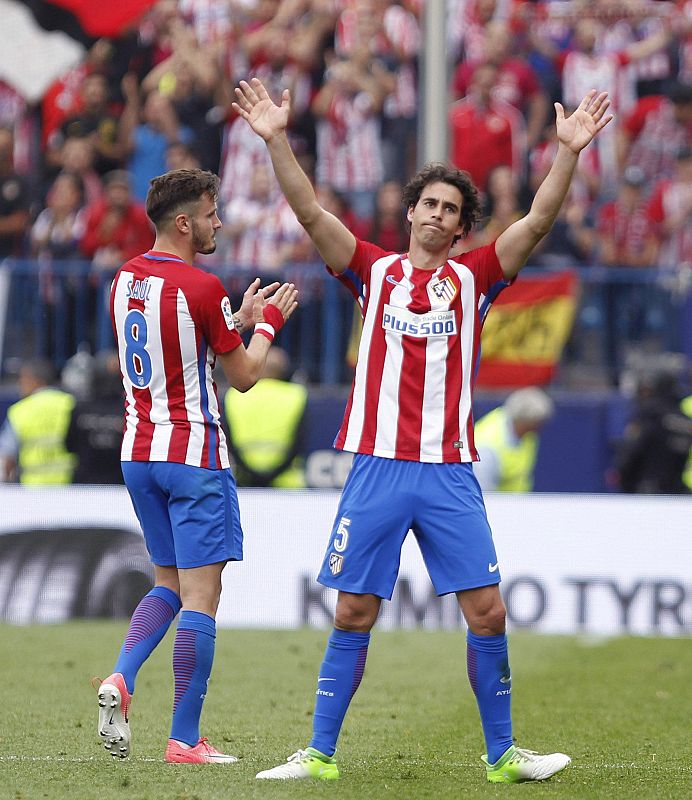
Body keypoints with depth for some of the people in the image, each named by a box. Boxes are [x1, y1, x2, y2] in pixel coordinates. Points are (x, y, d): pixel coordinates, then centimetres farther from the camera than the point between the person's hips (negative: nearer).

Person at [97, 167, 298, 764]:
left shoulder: (126, 279, 8)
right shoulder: (201, 288, -15)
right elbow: (245, 375, -5)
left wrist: (239, 318, 24)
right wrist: (268, 321, 11)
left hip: (138, 452, 8)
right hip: (193, 454, -8)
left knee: (169, 584, 19)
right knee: (201, 596, -3)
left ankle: (121, 678, -5)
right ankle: (185, 739, -3)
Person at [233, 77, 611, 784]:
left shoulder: (473, 278, 9)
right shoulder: (374, 270, 9)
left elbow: (537, 222, -1)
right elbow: (310, 212, 0)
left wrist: (569, 151, -12)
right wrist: (276, 140, -11)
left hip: (451, 473, 1)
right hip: (377, 467, 0)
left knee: (487, 613, -3)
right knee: (353, 616, 2)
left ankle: (501, 754, 9)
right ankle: (321, 753, 9)